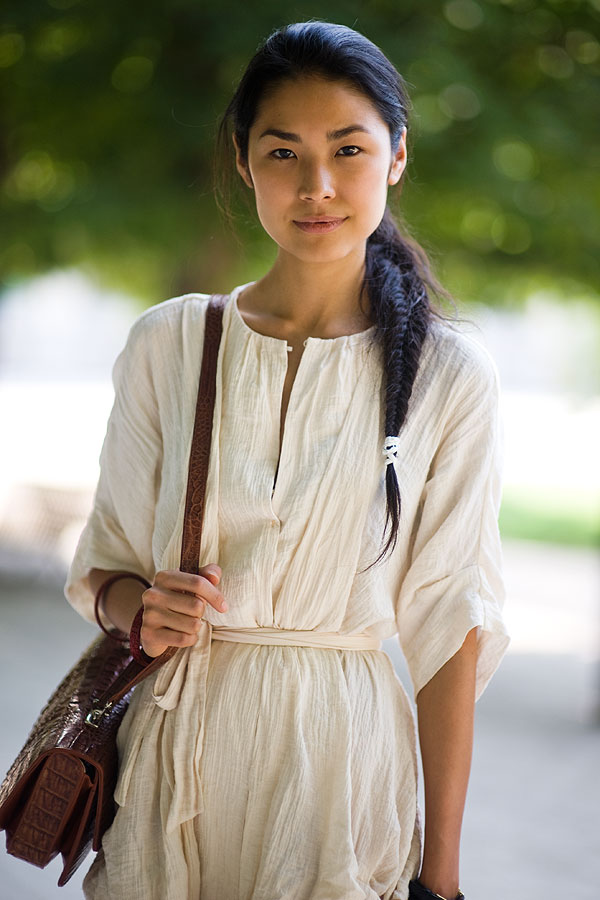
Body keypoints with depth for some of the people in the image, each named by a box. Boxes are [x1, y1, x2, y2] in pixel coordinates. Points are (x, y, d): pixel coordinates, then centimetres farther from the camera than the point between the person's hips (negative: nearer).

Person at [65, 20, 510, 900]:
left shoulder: (449, 376, -5)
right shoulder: (169, 343, 0)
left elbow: (449, 625, -5)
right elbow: (105, 565, 8)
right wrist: (144, 611, -15)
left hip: (344, 753, -2)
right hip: (181, 742, 2)